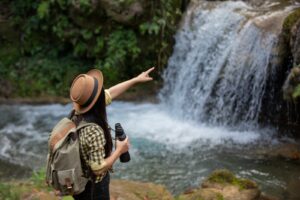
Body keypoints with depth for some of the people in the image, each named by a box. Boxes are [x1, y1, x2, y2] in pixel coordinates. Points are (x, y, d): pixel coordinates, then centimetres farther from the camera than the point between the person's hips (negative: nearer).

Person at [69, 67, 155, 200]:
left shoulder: (77, 113, -10)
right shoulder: (94, 131, -36)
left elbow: (109, 94, 3)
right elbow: (98, 168, -30)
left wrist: (136, 79, 10)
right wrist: (119, 150, -16)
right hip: (93, 187, -8)